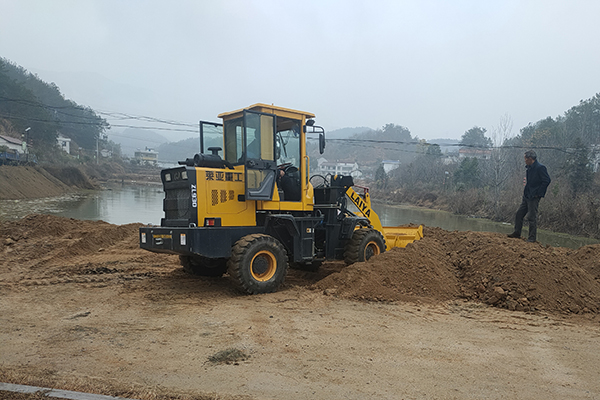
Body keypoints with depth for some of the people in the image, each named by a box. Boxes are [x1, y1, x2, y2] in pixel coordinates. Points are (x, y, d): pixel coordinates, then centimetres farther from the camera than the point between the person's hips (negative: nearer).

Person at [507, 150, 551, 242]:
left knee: (532, 217, -4)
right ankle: (517, 233, 21)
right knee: (519, 214, 11)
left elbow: (547, 181, -17)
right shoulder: (530, 167, 12)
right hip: (526, 196, 9)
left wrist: (538, 193, -16)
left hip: (534, 197, -9)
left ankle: (532, 237, 5)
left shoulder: (540, 168, -15)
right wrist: (526, 189, 13)